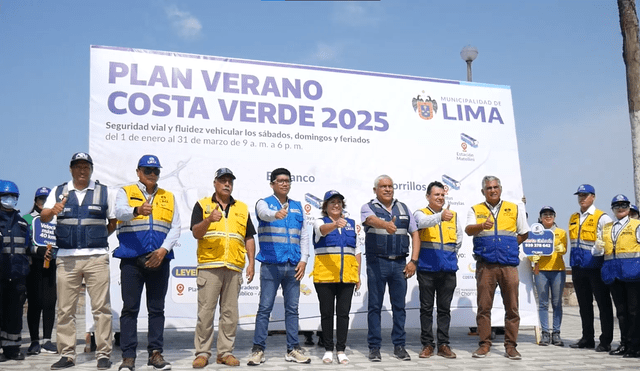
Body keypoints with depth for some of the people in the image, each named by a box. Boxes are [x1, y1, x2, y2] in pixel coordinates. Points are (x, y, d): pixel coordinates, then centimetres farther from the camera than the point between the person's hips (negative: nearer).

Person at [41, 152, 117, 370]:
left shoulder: (104, 192, 9)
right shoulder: (58, 192, 12)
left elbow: (114, 223, 13)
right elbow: (43, 218, -1)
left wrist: (97, 237, 2)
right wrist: (53, 211, -21)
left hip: (97, 257, -1)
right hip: (66, 258, 2)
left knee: (101, 307, -3)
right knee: (65, 309, 5)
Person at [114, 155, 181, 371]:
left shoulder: (169, 197, 16)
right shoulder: (126, 192, 8)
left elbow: (175, 228, 9)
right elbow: (120, 212, -13)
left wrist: (164, 250, -8)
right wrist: (137, 210, -36)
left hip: (159, 260, 3)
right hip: (132, 259, -2)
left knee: (157, 309, 6)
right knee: (130, 308, 0)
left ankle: (155, 353, 14)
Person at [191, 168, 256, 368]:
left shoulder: (242, 208, 16)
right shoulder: (202, 205, 9)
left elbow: (249, 238, 15)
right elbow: (196, 233, -2)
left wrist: (251, 263, 6)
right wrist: (209, 220, -21)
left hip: (234, 268, 3)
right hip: (209, 266, -3)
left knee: (230, 313, 6)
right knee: (205, 312, -2)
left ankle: (225, 352, 14)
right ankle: (202, 353, 8)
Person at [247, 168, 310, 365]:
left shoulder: (297, 207, 15)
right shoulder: (264, 203, 3)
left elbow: (304, 235, 13)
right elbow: (265, 213, -22)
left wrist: (303, 260, 2)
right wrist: (276, 214, -46)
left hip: (293, 266, 4)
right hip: (271, 265, -4)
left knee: (292, 309, 8)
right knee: (265, 308, -2)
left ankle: (293, 349, 16)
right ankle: (258, 349, 5)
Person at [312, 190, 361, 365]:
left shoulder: (351, 224, 13)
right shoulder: (320, 222, 3)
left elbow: (357, 251, 14)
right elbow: (323, 229, -23)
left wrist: (358, 275, 9)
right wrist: (336, 224, -45)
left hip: (347, 276, 2)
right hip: (325, 276, -2)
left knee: (343, 313, 3)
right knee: (326, 313, 5)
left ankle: (341, 350, 11)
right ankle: (328, 349, 16)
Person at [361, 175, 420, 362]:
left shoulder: (403, 208, 13)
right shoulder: (368, 208, 0)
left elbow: (415, 234, 11)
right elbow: (372, 220, -24)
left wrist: (414, 261, 1)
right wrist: (386, 225, -46)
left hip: (400, 263, 3)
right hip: (377, 262, -3)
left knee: (399, 306, 7)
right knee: (375, 306, 3)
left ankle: (399, 346, 17)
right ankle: (374, 347, 11)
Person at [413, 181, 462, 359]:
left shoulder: (453, 215, 14)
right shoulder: (421, 214, 2)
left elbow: (459, 240, 21)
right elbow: (424, 222, -23)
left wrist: (450, 255, 12)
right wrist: (440, 216, -41)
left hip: (448, 269, 3)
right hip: (427, 269, -3)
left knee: (445, 309, 7)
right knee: (426, 308, 3)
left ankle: (443, 344, 14)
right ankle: (427, 345, 11)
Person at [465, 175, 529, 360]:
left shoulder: (515, 209, 12)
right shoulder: (475, 210, 8)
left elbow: (524, 234, 18)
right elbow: (468, 230, -10)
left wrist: (507, 246, 6)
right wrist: (482, 226, -31)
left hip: (509, 265, 1)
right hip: (485, 266, -1)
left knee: (512, 307, 2)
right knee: (484, 306, 1)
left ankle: (510, 346, 11)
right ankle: (484, 344, 11)